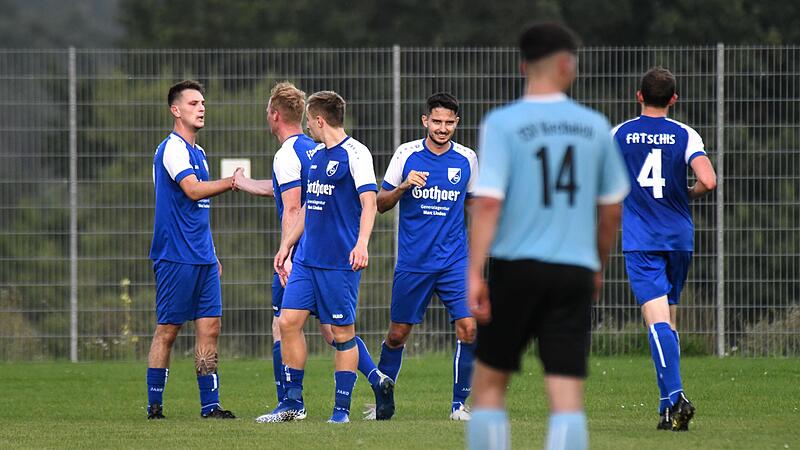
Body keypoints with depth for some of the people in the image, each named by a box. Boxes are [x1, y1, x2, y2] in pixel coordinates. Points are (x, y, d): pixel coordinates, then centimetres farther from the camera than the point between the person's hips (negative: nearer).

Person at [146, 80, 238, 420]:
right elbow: (193, 190, -23)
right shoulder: (172, 148, -9)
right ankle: (154, 404, 1)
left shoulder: (197, 152, 19)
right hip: (176, 258, -8)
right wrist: (231, 182, -13)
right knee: (168, 330, -4)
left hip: (202, 259, 8)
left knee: (209, 327, 3)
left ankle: (210, 404, 4)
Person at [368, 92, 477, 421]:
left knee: (468, 327, -13)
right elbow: (381, 204, 2)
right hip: (412, 261, -1)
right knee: (398, 333, 4)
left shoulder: (467, 159, 4)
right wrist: (403, 187, -15)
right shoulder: (406, 154, -2)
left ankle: (459, 404, 0)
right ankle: (382, 401, 25)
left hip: (455, 261, 1)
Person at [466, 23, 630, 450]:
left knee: (489, 383, 11)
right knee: (568, 395, -2)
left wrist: (474, 273, -13)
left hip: (516, 269, -2)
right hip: (576, 271, 2)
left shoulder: (502, 123, -4)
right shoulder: (594, 126, 5)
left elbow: (488, 202, -13)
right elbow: (611, 208, 13)